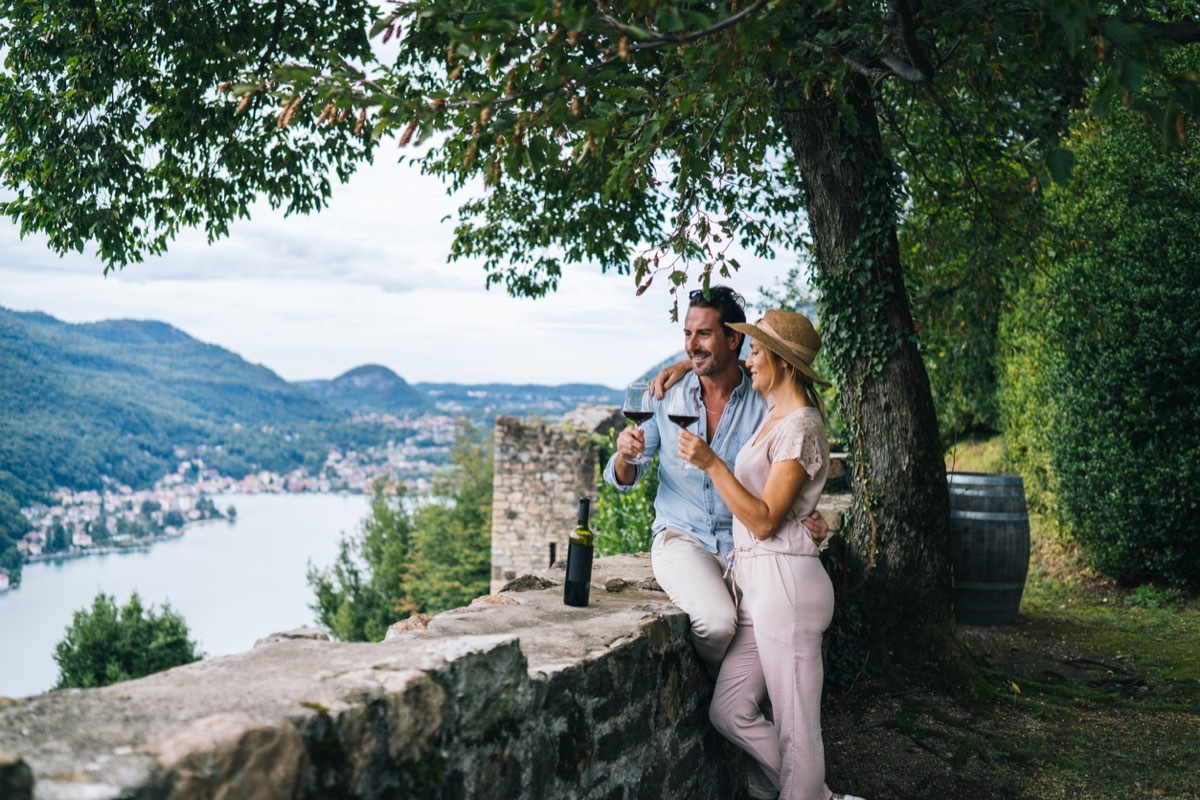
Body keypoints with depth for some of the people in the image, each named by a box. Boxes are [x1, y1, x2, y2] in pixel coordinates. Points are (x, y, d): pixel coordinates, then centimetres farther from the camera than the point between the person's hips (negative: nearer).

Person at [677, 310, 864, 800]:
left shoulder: (799, 427, -12)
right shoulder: (774, 413, 14)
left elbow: (764, 520, -17)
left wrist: (711, 463, -20)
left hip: (784, 583, -9)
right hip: (754, 583, 10)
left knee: (794, 727, -2)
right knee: (730, 712, 8)